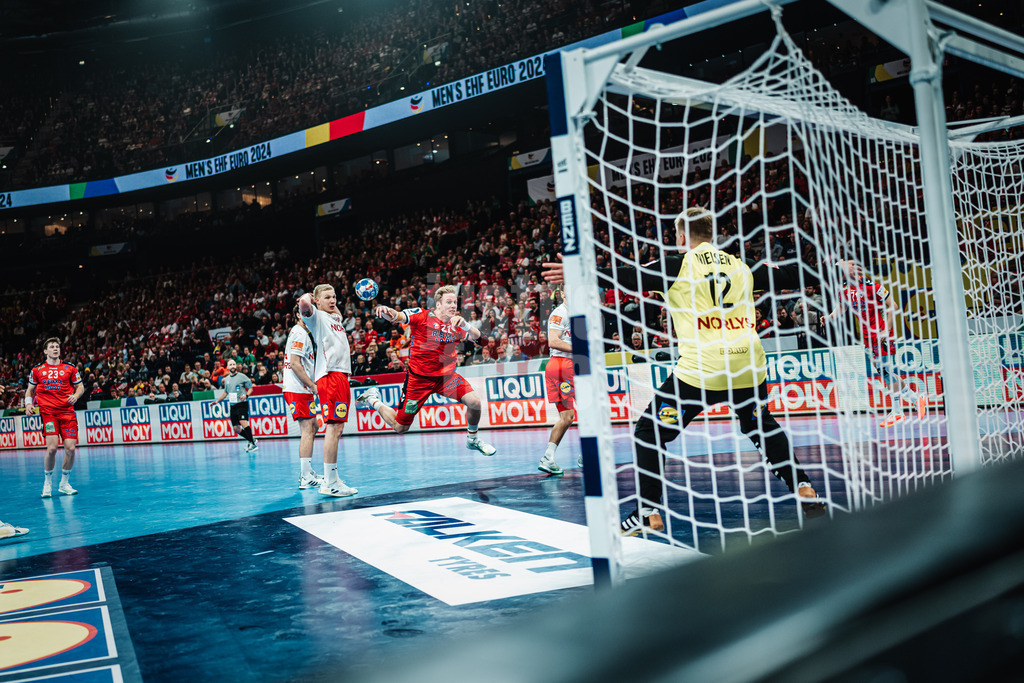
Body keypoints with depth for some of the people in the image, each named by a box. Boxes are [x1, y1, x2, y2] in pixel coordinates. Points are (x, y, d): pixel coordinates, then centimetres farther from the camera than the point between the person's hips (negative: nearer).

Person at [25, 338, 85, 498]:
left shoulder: (70, 368, 9)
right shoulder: (37, 370, 10)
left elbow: (80, 386, 15)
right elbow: (30, 390, 19)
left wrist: (75, 396, -5)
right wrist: (28, 403, 2)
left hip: (67, 411, 1)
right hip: (47, 412, -1)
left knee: (70, 448, -7)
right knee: (52, 447, -15)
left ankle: (64, 483, 12)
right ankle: (47, 483, 5)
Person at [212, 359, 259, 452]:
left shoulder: (242, 376, -3)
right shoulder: (226, 379, 13)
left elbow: (250, 388, 0)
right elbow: (225, 392, 27)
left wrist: (246, 395, -18)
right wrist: (217, 401, 24)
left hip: (242, 404, -6)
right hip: (233, 405, 6)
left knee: (243, 421, -25)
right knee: (236, 428, 4)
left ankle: (253, 444, -23)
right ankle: (252, 440, 20)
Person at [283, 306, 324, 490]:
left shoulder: (304, 333, 20)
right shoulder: (299, 333, -12)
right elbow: (295, 364, -19)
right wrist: (313, 385, -18)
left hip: (302, 390, 11)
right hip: (298, 390, -11)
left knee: (313, 427, 15)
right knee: (307, 430, -11)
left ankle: (308, 472, 22)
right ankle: (306, 478, -12)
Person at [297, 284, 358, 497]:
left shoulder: (336, 317, 24)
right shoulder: (317, 316, 0)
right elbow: (304, 304, -23)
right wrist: (307, 296, -3)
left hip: (341, 374, 9)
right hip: (330, 375, -9)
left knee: (337, 428, 11)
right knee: (334, 428, -12)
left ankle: (331, 478, 17)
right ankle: (330, 483, -11)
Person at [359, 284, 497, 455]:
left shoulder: (456, 323, 3)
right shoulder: (422, 316, -10)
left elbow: (476, 336, -9)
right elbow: (397, 316, -23)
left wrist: (464, 325, -30)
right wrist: (386, 311, -47)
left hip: (446, 375, 4)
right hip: (419, 378, -4)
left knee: (474, 402, -18)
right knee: (400, 428, 1)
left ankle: (472, 439, 9)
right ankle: (373, 400, 29)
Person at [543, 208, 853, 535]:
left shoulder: (679, 266, 2)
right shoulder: (742, 266, 15)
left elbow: (630, 277, -6)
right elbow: (788, 277, 26)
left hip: (701, 369, -5)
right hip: (748, 365, 5)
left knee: (650, 432, 6)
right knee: (762, 427, 30)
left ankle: (649, 512, 2)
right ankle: (804, 490, 27)